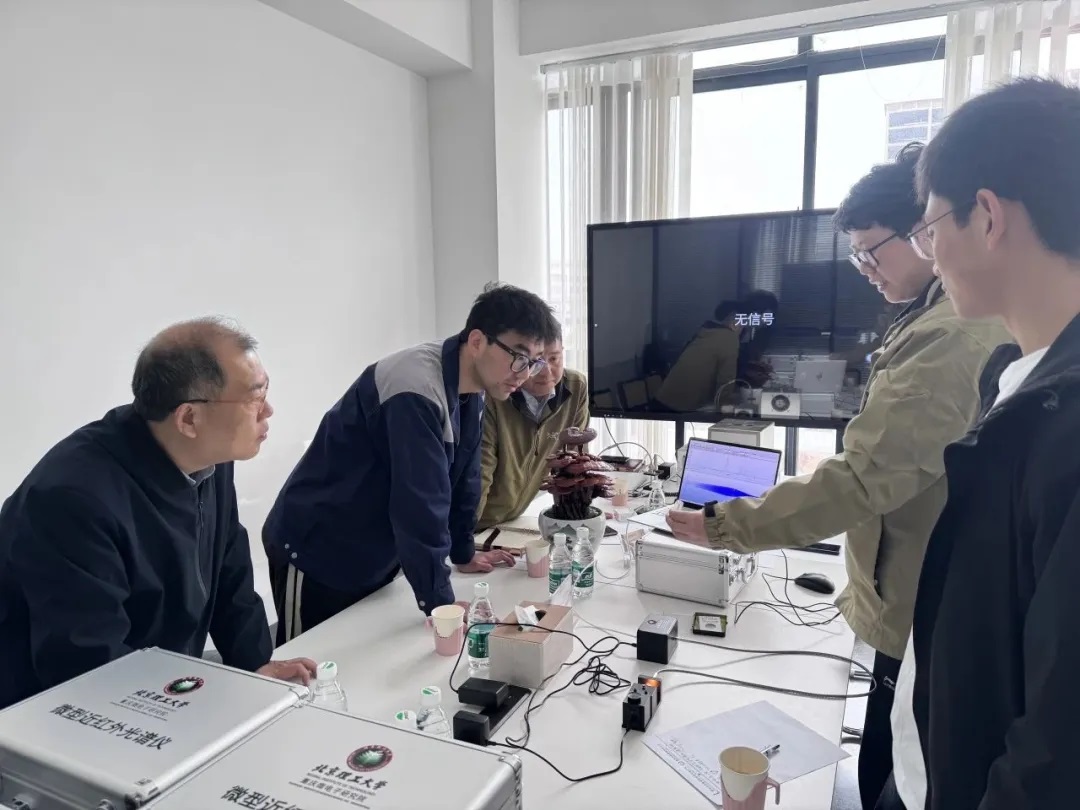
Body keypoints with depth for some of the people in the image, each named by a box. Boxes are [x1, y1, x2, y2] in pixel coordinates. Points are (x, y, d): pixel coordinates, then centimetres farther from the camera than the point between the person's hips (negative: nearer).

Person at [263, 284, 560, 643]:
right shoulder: (417, 390, -30)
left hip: (373, 556, 8)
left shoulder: (469, 389, -2)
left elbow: (462, 477, 8)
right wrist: (441, 605, -27)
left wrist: (464, 553, 15)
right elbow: (420, 503, -31)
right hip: (315, 553, -8)